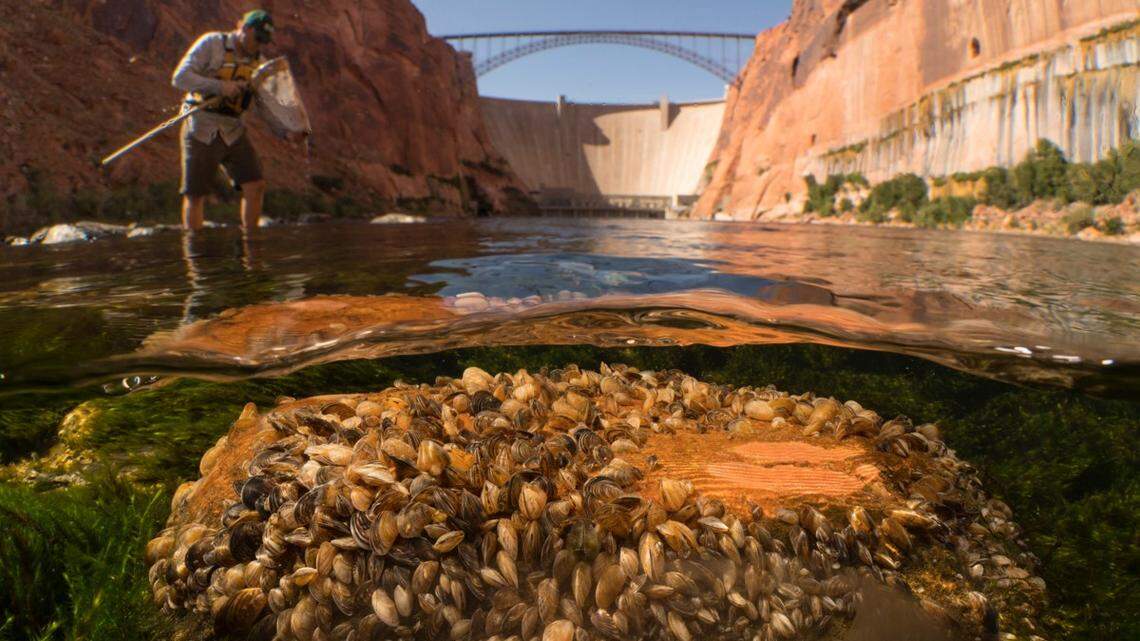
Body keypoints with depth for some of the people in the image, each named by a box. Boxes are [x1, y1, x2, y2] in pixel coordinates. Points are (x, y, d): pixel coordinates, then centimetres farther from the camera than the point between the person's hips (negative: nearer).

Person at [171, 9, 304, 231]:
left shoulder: (258, 63, 6)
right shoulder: (211, 43, -7)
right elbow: (180, 77, -14)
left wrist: (287, 132, -16)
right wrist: (220, 87, -25)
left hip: (233, 132, 4)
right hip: (201, 130, -4)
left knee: (255, 186, -7)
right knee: (194, 196, 1)